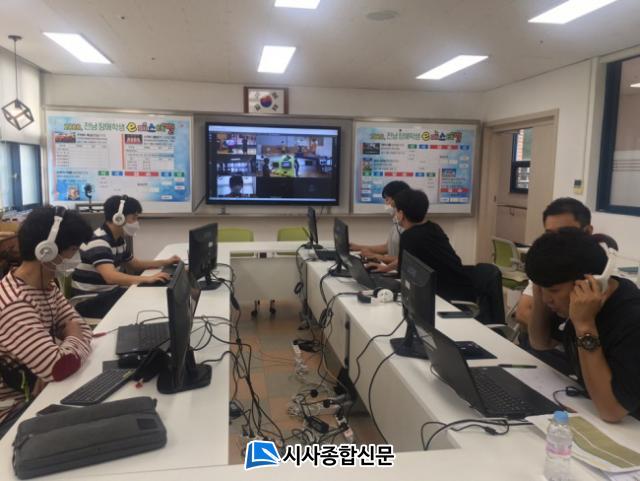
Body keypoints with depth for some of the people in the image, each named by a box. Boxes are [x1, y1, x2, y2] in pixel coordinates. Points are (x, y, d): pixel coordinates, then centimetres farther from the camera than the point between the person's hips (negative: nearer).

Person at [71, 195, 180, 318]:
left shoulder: (119, 240, 6)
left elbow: (134, 264, 21)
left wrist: (165, 262, 9)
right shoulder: (98, 242, -23)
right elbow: (110, 277, -37)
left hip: (110, 292, 9)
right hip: (90, 301, -9)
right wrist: (147, 279, -45)